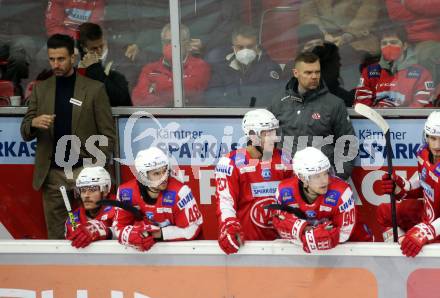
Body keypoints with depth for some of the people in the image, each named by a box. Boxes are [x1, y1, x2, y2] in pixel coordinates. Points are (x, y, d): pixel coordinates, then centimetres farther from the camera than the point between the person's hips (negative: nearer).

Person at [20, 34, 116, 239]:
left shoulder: (94, 89, 1)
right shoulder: (40, 89, 10)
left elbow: (107, 134, 1)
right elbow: (25, 133, 10)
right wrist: (34, 123, -13)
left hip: (84, 171, -3)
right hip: (52, 174, 3)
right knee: (56, 235, 5)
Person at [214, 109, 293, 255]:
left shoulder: (284, 160, 11)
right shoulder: (232, 162, -6)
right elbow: (224, 199, -13)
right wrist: (229, 228, -28)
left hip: (278, 237, 4)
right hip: (246, 239, -4)